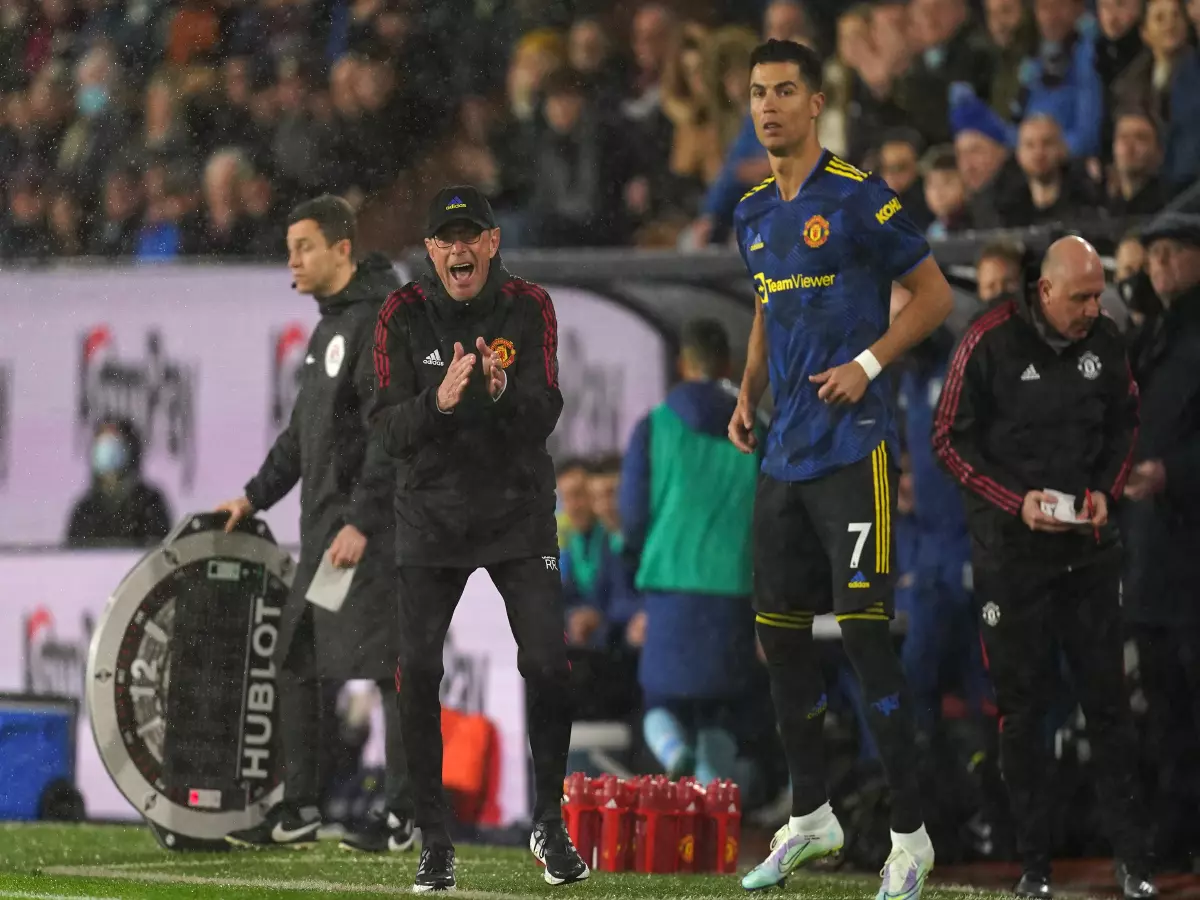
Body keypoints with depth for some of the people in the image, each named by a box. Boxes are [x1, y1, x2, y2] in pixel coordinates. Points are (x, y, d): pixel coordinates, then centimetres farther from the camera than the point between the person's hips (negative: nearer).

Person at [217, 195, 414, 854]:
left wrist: (361, 522, -23)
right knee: (295, 662, 10)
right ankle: (299, 810, 16)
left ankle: (404, 816, -3)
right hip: (323, 529, 10)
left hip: (373, 528, -10)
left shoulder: (381, 322, -13)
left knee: (389, 668, -7)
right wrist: (256, 496, 22)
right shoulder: (329, 326, 18)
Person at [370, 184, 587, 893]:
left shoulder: (529, 308, -5)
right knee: (418, 673, -9)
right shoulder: (403, 316, -6)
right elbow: (390, 433, -12)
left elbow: (544, 420, -13)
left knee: (548, 666, -9)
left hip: (520, 514, 0)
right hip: (432, 516, 0)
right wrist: (439, 401, -32)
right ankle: (435, 841, 3)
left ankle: (550, 826, 10)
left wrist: (503, 390, -34)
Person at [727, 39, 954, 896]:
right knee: (779, 632, 11)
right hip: (784, 455, 8)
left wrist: (867, 364, -15)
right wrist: (749, 397, 14)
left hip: (854, 447, -8)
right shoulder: (754, 212, 12)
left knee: (866, 632, -10)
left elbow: (934, 294, -5)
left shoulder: (859, 198, -9)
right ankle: (811, 817, 26)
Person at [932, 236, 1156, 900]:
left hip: (1088, 547, 3)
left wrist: (1106, 489, -3)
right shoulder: (990, 342, -12)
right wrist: (1016, 501, -16)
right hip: (1010, 548, -3)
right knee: (1023, 706, 2)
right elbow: (950, 438, -7)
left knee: (1107, 700, 3)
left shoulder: (1105, 341, 0)